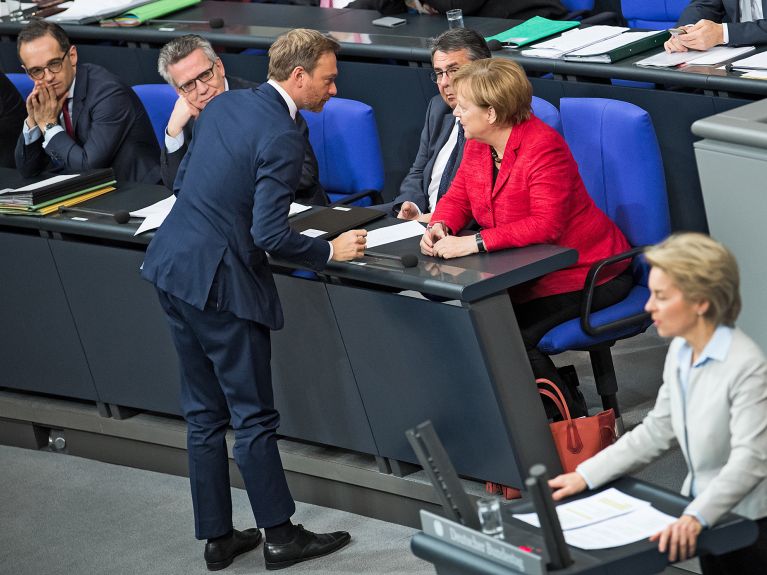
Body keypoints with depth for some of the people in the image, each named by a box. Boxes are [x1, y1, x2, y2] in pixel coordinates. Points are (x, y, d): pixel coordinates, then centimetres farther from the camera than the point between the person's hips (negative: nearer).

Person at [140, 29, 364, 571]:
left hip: (172, 265, 8)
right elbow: (270, 235, -22)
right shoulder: (282, 137, -18)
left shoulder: (223, 105, 7)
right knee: (254, 416, 3)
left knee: (204, 414, 14)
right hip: (220, 282, -8)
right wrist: (331, 251, -8)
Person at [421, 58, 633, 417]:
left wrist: (474, 243, -36)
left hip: (585, 273, -8)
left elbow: (546, 225, -30)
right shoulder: (478, 145, 4)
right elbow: (458, 197, 13)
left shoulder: (543, 146, -22)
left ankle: (574, 422, -9)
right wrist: (441, 226, -12)